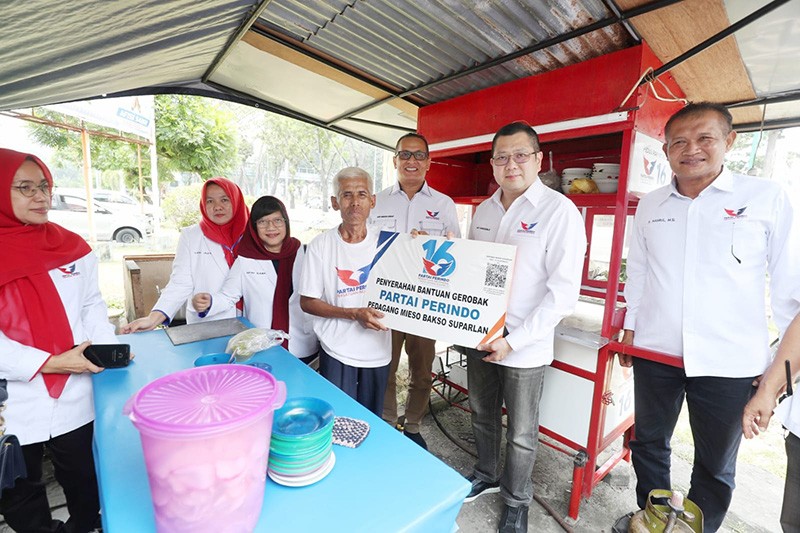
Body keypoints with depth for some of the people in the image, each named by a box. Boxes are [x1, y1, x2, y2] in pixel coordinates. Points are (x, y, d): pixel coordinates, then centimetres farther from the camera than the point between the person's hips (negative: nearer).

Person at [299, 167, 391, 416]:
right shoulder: (321, 245, -8)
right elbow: (307, 302, -6)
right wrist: (354, 314, -18)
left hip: (378, 351, 3)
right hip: (337, 351, -2)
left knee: (372, 422, 18)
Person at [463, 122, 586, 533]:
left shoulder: (560, 211, -13)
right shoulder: (484, 210, 6)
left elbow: (564, 292, -18)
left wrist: (512, 341, -20)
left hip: (525, 348, -5)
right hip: (480, 338, 6)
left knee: (521, 434, 15)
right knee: (482, 416, 23)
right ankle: (486, 475, 50)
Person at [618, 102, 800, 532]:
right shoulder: (650, 205, 4)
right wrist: (630, 327, 10)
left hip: (728, 362, -2)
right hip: (654, 352, 3)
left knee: (715, 464, 16)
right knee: (649, 443, 18)